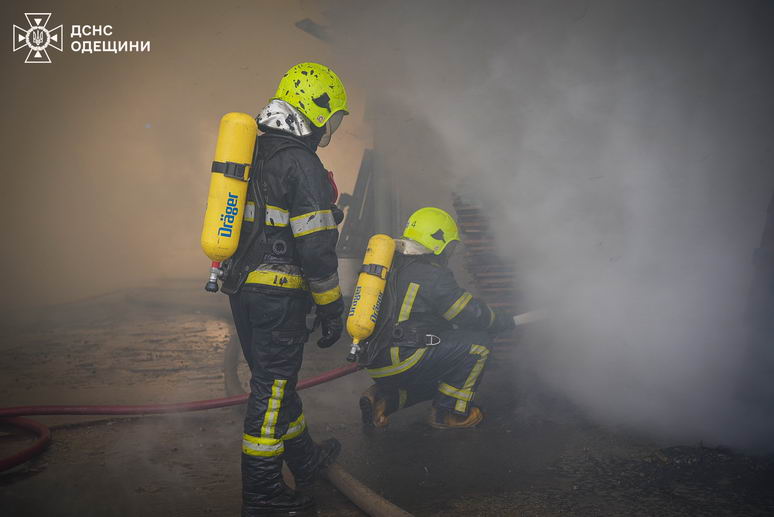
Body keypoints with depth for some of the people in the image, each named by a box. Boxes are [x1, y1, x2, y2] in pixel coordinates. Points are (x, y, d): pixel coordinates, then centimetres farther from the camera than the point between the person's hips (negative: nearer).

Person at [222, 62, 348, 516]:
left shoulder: (253, 151, 13)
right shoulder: (303, 166, -16)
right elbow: (316, 248, -18)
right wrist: (332, 311, -10)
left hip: (241, 287, 9)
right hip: (278, 296, -9)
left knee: (276, 378, 20)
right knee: (272, 387, 0)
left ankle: (305, 460, 39)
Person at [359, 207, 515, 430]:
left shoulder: (391, 264, 16)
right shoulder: (431, 275, -12)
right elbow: (472, 314, -5)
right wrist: (505, 322, 13)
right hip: (399, 362, -9)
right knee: (477, 341, -4)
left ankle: (382, 398, 11)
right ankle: (448, 412, 6)